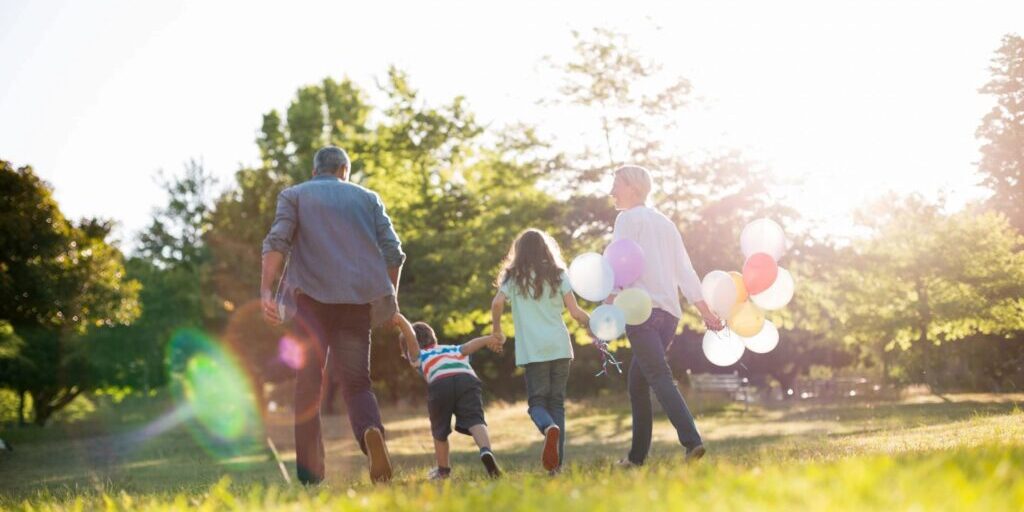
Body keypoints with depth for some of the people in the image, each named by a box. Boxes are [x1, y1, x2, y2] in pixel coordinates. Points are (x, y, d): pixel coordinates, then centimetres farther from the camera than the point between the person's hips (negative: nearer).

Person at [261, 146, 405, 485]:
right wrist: (390, 298, 19)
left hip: (311, 297, -1)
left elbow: (277, 242, -4)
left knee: (308, 383, 2)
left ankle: (309, 474, -6)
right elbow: (393, 251, 9)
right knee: (356, 381, 6)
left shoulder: (294, 196, 14)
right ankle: (371, 432, -26)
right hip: (358, 299, 1)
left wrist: (266, 291, -11)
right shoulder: (368, 198, 19)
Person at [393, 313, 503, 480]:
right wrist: (487, 340, 2)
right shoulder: (455, 349, 41)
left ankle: (443, 469, 33)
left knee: (440, 430, 19)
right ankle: (486, 450, -39)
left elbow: (411, 339, 11)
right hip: (468, 379, 1)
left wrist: (402, 322, -7)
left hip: (440, 384, -1)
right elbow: (469, 346, 20)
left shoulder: (418, 356, 31)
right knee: (475, 421, -11)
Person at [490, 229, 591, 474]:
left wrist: (496, 329, 6)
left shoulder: (514, 276, 6)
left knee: (537, 401, 4)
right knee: (557, 402, 8)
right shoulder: (558, 274, 8)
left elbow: (497, 302, -10)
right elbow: (575, 311, 1)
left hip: (533, 350, -2)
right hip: (560, 347, 2)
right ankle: (557, 464, 2)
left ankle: (549, 428, -32)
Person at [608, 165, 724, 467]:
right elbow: (685, 271, 21)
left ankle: (691, 441, -31)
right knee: (637, 380, 14)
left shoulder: (628, 218, 1)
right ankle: (637, 455, 14)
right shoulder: (665, 223, 23)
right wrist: (705, 311, 19)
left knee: (659, 377, -16)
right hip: (670, 311, 8)